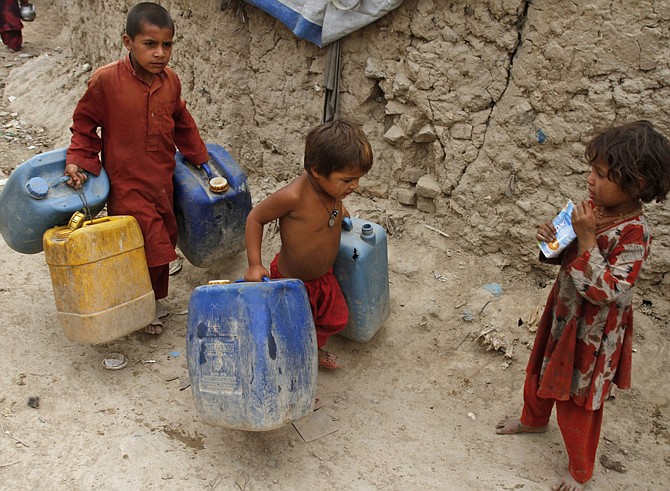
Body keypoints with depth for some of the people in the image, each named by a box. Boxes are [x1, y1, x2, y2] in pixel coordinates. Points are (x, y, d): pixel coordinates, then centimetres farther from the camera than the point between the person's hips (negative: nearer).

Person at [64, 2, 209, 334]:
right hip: (126, 185, -5)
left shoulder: (170, 81, 0)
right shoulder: (105, 80, -15)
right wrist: (78, 161, -12)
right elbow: (84, 125, -2)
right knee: (148, 245, -6)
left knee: (163, 242, 15)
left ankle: (154, 301, 37)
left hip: (163, 181, 6)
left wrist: (198, 157, 19)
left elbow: (182, 123, 17)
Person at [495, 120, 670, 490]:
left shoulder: (634, 233, -29)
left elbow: (604, 291, -33)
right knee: (541, 371, 28)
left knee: (578, 401, 11)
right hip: (563, 311, 7)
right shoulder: (595, 208, -8)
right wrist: (552, 238, -15)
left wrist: (586, 237, -34)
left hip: (592, 330, -7)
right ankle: (533, 419, 58)